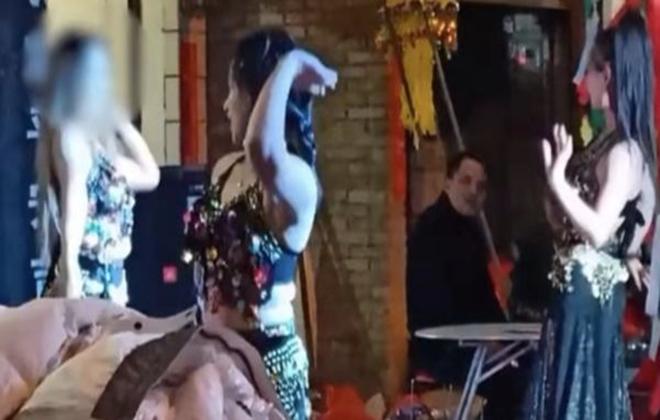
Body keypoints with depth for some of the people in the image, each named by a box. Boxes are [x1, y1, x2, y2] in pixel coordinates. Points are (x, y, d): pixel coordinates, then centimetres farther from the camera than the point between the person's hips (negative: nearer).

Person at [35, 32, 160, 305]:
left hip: (108, 276, 10)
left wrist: (122, 125, 21)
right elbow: (72, 208, -21)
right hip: (84, 277, -10)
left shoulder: (96, 137, 16)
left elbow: (149, 176, 25)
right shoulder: (69, 134, -11)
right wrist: (70, 278, -28)